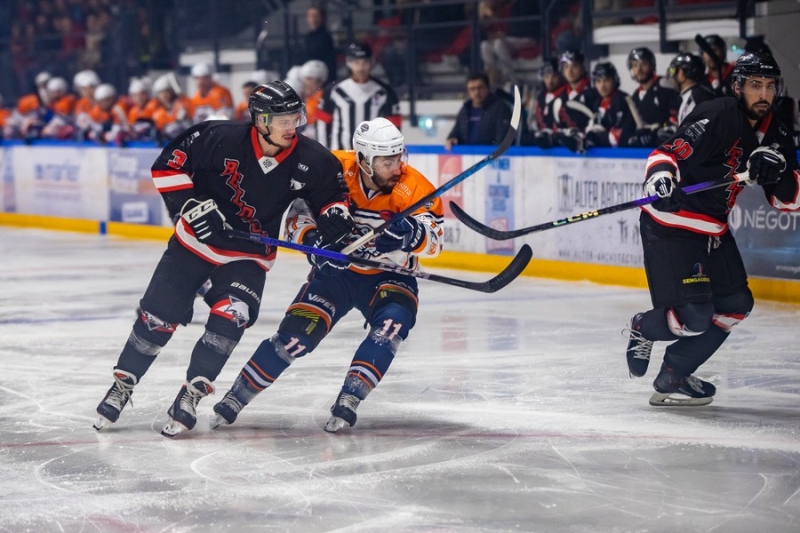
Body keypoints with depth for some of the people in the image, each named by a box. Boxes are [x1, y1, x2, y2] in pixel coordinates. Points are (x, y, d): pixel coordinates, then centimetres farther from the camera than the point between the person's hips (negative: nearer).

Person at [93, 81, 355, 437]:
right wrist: (189, 204, -21)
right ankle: (123, 384, 21)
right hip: (194, 241, -1)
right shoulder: (220, 139, -21)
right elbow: (168, 165, -13)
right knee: (158, 315, 2)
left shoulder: (310, 162, -13)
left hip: (247, 256, 1)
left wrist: (335, 222, -13)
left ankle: (191, 395, -8)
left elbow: (333, 192, 5)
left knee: (229, 319, -21)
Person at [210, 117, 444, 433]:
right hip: (336, 269, 0)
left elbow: (434, 242, -19)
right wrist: (309, 237, -26)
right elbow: (298, 213, -6)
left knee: (391, 325, -29)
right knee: (298, 333, -12)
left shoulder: (414, 188, -19)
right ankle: (236, 398, 2)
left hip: (388, 276, 0)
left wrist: (414, 234, -41)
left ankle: (349, 400, -24)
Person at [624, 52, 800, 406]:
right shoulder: (714, 117, -19)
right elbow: (666, 153, -21)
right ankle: (644, 328, 19)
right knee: (694, 317, -15)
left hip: (713, 229, 9)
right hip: (670, 223, -9)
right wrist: (660, 178, -43)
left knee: (734, 305, 11)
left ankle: (673, 377, 20)